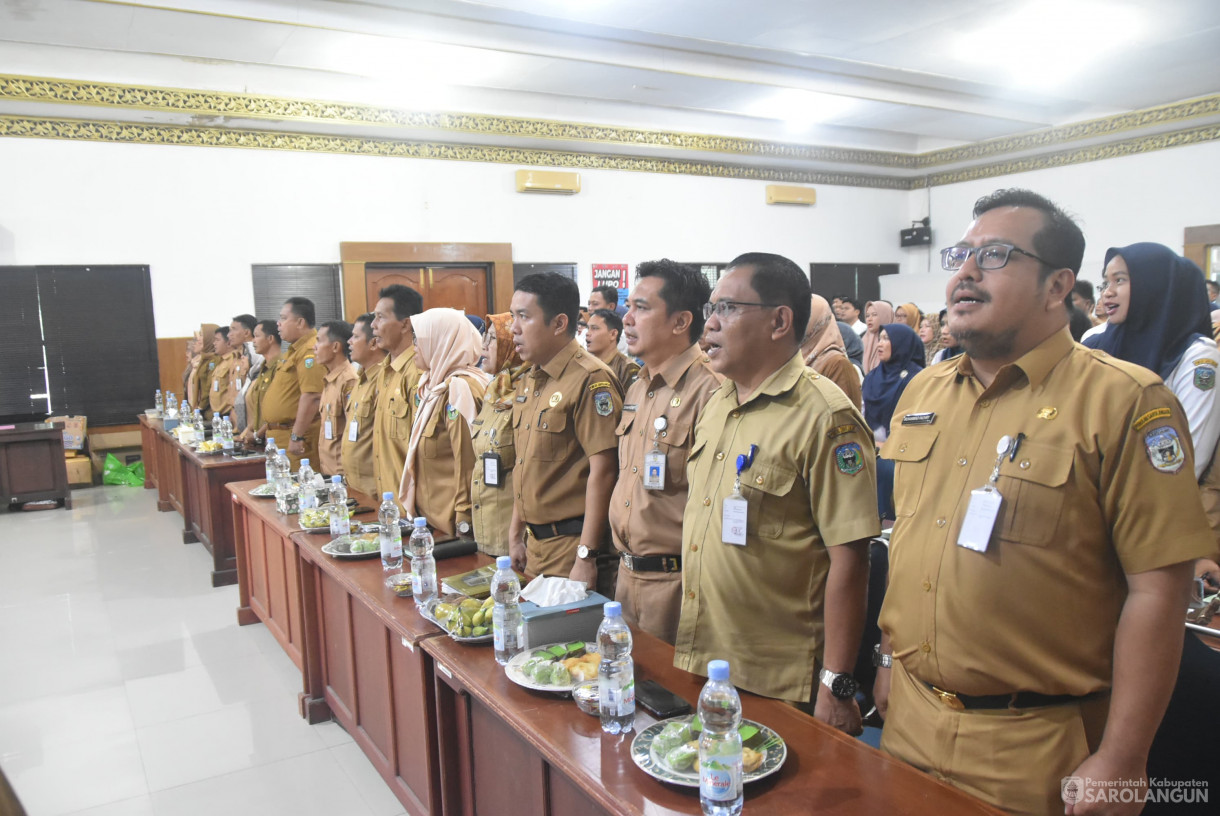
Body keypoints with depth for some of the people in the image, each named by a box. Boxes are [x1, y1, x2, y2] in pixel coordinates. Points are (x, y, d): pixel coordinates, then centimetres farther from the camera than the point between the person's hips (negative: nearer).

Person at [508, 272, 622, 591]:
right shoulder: (528, 382, 12)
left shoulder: (590, 380, -16)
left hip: (573, 542, -8)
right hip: (535, 542, 8)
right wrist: (516, 534, 17)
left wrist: (586, 556, -20)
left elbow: (602, 471, -20)